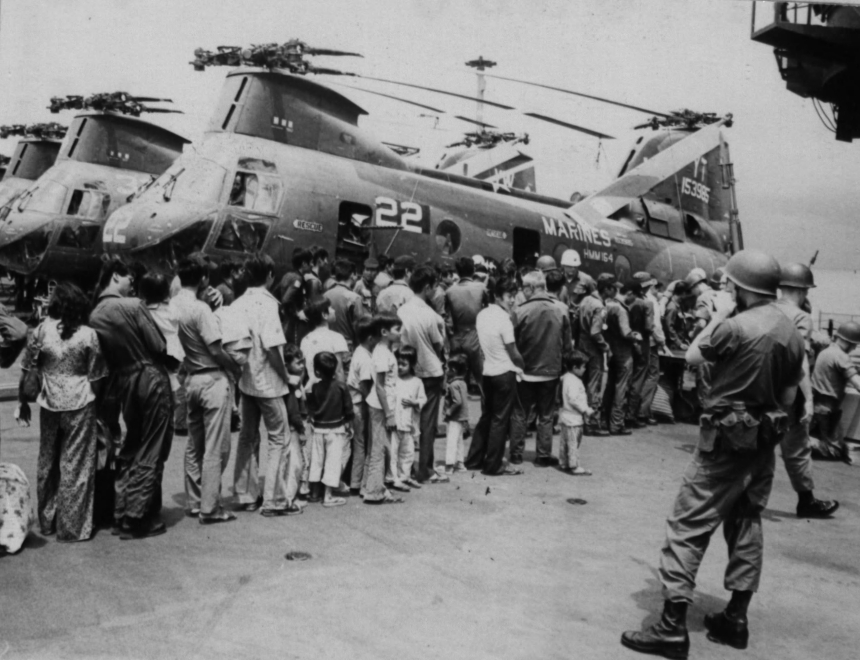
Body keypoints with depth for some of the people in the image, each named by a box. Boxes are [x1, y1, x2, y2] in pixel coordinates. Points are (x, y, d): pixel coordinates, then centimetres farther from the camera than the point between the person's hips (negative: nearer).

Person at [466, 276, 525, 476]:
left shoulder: (482, 315, 4)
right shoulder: (503, 319, -17)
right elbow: (513, 352, -11)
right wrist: (523, 366, 5)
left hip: (486, 372, 7)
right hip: (504, 373, -7)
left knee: (486, 417, 17)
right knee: (500, 420, 2)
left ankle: (474, 459, 23)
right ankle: (493, 465, 9)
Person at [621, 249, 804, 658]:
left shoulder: (736, 326, -19)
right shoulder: (792, 334, 6)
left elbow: (692, 356, -4)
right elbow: (788, 397, 10)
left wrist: (718, 315, 0)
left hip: (726, 438, -8)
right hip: (765, 440, 8)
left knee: (688, 526, -5)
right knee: (747, 525, 16)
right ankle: (736, 619, 25)